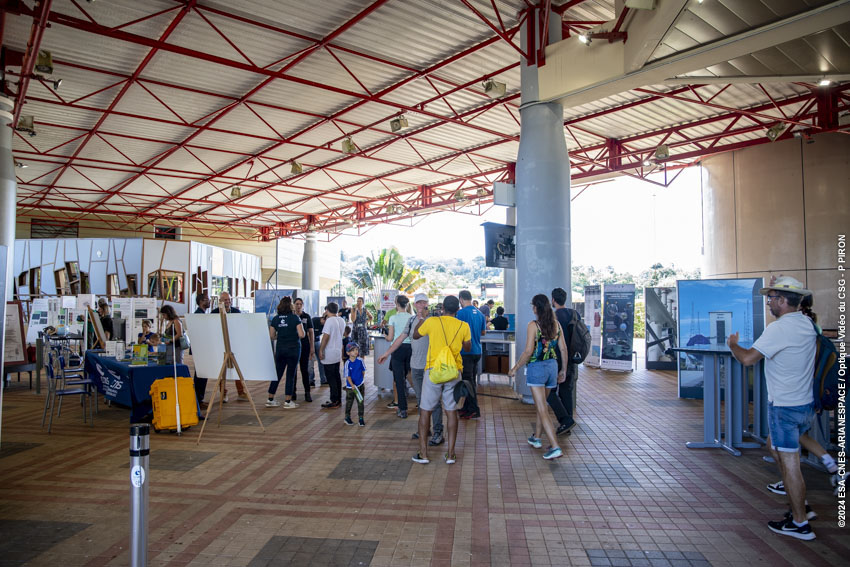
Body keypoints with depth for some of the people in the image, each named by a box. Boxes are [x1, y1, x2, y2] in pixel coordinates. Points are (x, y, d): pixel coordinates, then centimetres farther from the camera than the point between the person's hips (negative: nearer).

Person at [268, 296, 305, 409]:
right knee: (291, 375, 3)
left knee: (277, 374, 13)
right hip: (293, 348, -4)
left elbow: (272, 336, 6)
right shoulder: (295, 318, -9)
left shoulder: (275, 318, 2)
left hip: (280, 349, 4)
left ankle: (270, 400, 18)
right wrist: (302, 330, 9)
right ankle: (288, 402, 7)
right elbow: (301, 335, -12)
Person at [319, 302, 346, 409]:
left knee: (331, 378, -3)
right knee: (337, 377, 14)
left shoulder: (329, 320, -15)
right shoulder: (342, 320, 8)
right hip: (338, 353, 8)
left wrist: (321, 350, -14)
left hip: (329, 354, -8)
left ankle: (334, 401, -1)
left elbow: (326, 336, -20)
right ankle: (338, 400, 19)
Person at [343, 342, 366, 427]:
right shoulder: (348, 363, -15)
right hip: (350, 387, -2)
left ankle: (361, 419, 17)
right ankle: (347, 417, 33)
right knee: (349, 403, 13)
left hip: (360, 386, 2)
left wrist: (361, 380, 7)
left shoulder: (360, 360, -9)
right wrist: (352, 384, -28)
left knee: (360, 403, 5)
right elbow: (348, 376, -16)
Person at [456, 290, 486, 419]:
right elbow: (483, 332, 16)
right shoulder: (480, 313, 8)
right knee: (472, 380, 15)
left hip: (466, 352, -7)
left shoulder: (461, 313, -14)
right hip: (477, 351, 7)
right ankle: (467, 407, 26)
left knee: (468, 381, -2)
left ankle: (474, 411, 0)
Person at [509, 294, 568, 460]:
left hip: (536, 368, -6)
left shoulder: (533, 325, -14)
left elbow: (528, 352, -18)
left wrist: (515, 368, -7)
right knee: (541, 404, 23)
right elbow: (563, 349, 6)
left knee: (543, 410, -4)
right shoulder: (556, 324, 2)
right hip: (552, 366, 6)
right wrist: (564, 369, 16)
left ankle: (555, 447, -11)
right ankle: (536, 438, 36)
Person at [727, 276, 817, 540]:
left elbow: (748, 358, -26)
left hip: (785, 406, -9)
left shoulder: (779, 328, -22)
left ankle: (800, 524, 10)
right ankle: (800, 501, 32)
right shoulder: (807, 323, 6)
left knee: (789, 463, 0)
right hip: (805, 403, 9)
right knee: (776, 448, 24)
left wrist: (733, 344, -8)